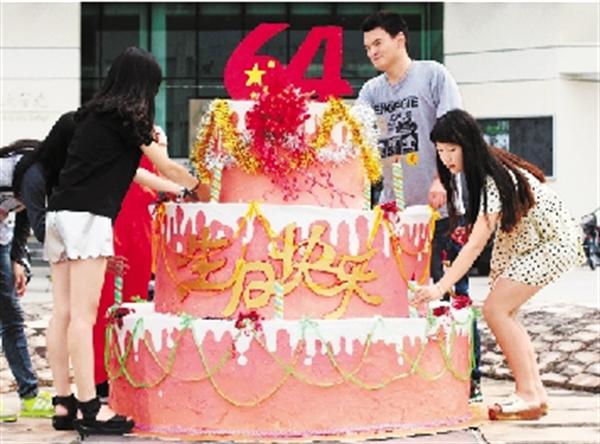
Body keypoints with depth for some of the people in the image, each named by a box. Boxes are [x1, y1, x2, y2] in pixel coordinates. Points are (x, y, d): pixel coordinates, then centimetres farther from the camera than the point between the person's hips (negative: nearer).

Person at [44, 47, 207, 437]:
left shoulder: (95, 114, 20)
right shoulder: (126, 117, -2)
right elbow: (167, 168, 6)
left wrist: (172, 190, 37)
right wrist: (197, 188, 24)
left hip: (60, 214, 8)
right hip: (87, 217, -8)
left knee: (63, 314, 4)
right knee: (83, 315, -11)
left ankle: (64, 405, 5)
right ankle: (90, 408, -13)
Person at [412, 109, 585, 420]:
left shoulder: (494, 181, -29)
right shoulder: (481, 169, -5)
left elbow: (475, 245, -34)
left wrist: (440, 288, -38)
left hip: (550, 241, -9)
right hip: (521, 238, 9)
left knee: (496, 309, -17)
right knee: (503, 312, 2)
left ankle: (529, 395, -12)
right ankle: (535, 392, 7)